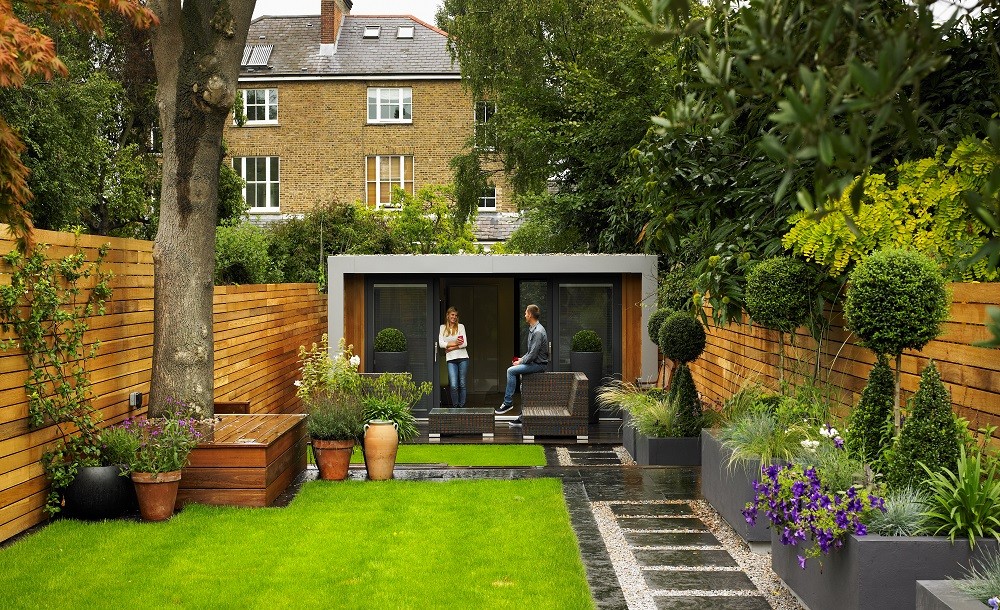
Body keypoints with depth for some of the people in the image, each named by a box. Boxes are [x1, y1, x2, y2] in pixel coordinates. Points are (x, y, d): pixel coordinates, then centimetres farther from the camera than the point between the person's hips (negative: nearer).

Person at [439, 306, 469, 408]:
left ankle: (462, 406, 9)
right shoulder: (442, 328, 9)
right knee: (453, 385, -9)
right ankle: (455, 406, 4)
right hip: (450, 359, 0)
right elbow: (441, 343, -2)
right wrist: (454, 343, -10)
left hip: (462, 358, 0)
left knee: (462, 384, 1)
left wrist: (450, 347, -7)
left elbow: (465, 343, -3)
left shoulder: (461, 326, 6)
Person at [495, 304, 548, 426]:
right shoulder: (532, 329, 14)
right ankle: (523, 416, 2)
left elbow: (533, 354, -23)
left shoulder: (538, 332, -20)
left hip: (539, 364, -10)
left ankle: (508, 402, -10)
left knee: (511, 371, -18)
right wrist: (522, 358, 10)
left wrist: (521, 362, -11)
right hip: (534, 362, 10)